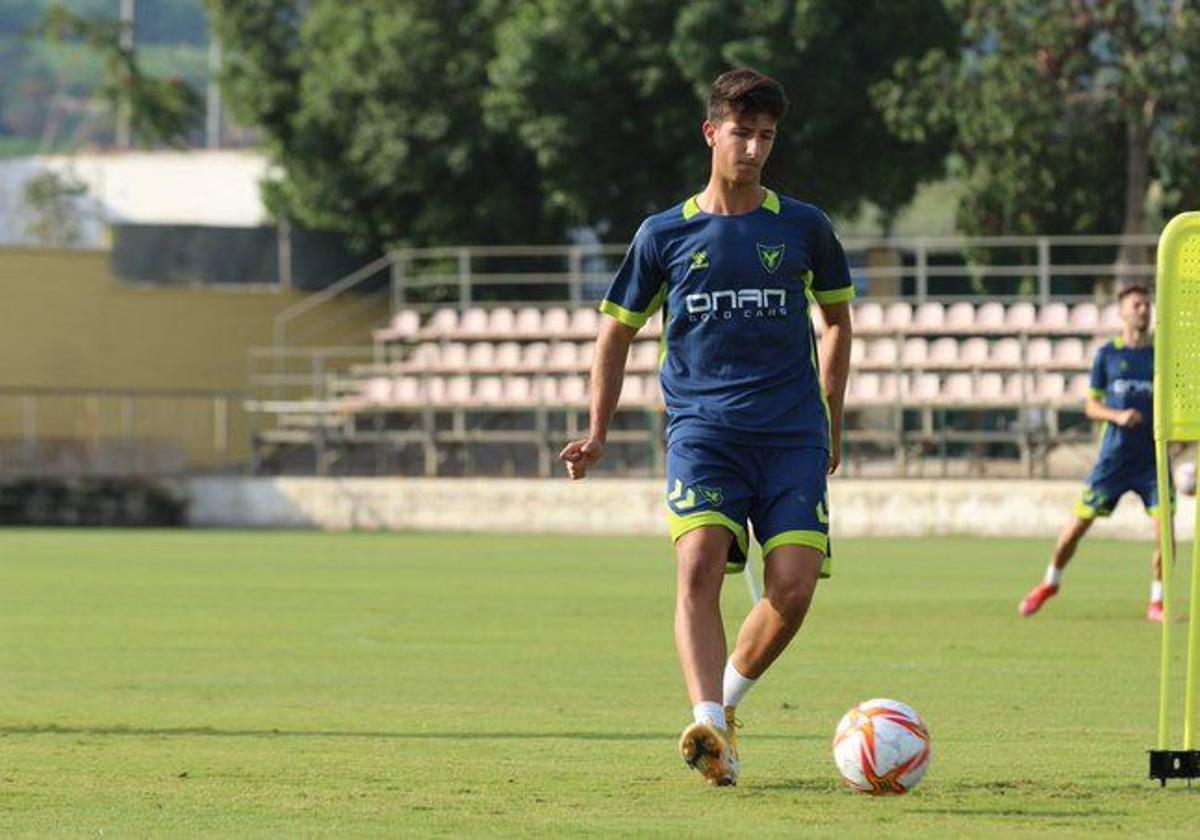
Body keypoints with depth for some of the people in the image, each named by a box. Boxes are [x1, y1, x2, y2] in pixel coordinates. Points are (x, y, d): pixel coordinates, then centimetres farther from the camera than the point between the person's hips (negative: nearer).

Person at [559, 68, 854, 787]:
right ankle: (708, 726, -34)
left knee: (793, 584, -13)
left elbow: (837, 318, 24)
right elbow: (618, 330, 19)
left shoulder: (803, 228, 9)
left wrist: (831, 423, 22)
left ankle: (726, 703, 12)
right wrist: (598, 434, 14)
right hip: (701, 425, -1)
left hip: (791, 431, 1)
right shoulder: (665, 235, 8)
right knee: (700, 562, -24)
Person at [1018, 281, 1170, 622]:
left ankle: (1156, 602, 4)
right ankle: (1050, 583, 25)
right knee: (1079, 522, 1)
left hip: (1152, 457, 1)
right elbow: (1091, 405, 5)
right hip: (1114, 455, -1)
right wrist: (1117, 416, -14)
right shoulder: (1107, 355, 3)